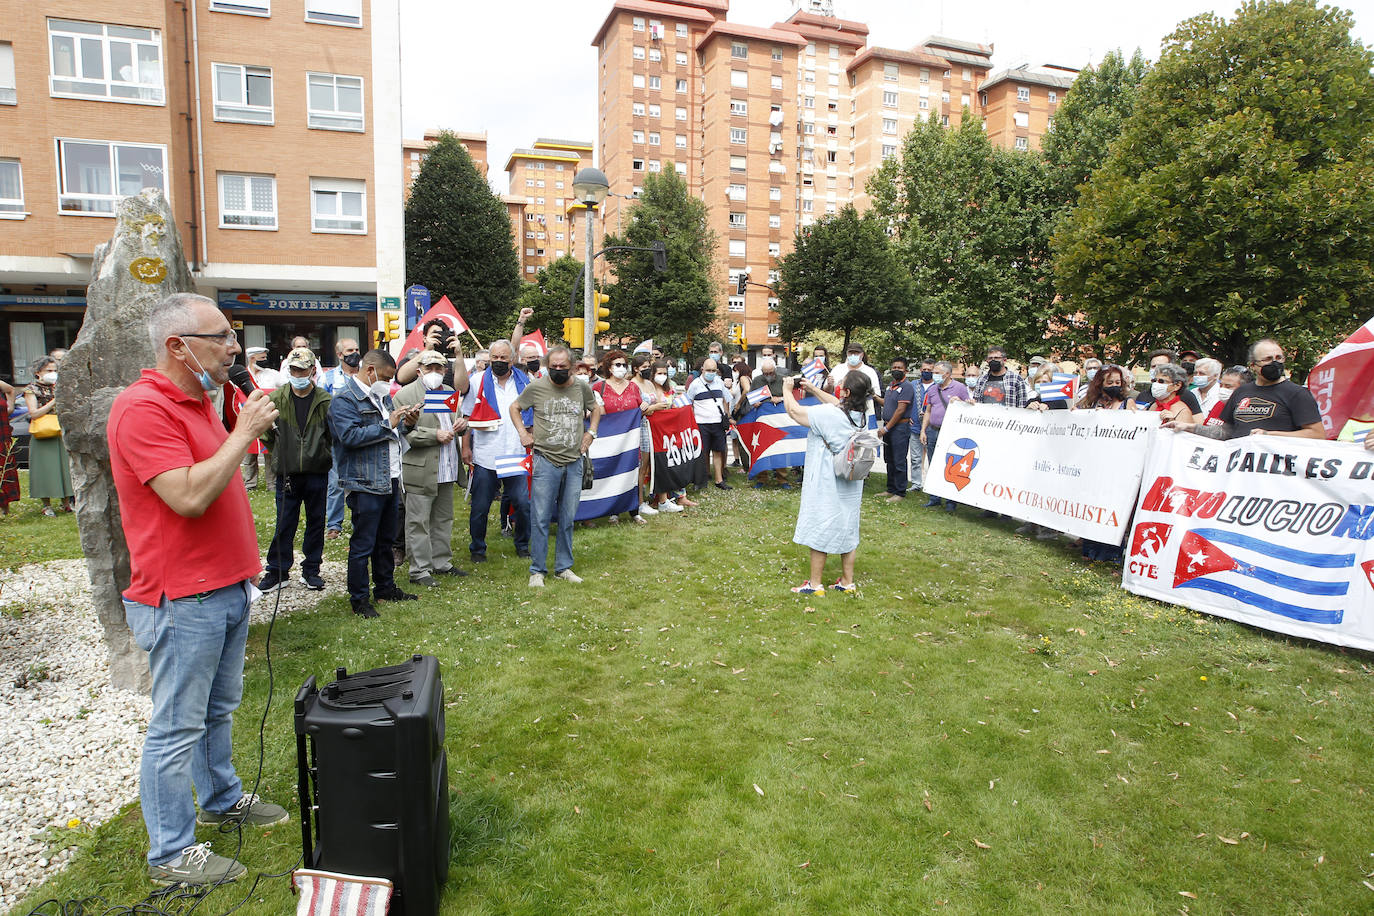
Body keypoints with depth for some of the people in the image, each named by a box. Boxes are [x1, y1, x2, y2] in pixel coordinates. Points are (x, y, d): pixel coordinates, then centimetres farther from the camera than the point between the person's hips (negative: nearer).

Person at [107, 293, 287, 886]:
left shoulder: (198, 403, 12)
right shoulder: (143, 408, -18)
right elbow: (189, 497, -29)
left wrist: (245, 559, 21)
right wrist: (244, 433, -21)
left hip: (225, 588, 9)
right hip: (182, 601, -9)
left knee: (219, 709, 22)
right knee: (178, 728, 4)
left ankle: (221, 799, 40)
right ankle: (171, 853, 18)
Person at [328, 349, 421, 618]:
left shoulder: (383, 395, 17)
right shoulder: (345, 400, -11)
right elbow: (350, 435, -25)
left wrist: (406, 422, 5)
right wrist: (387, 424, -21)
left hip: (390, 480, 9)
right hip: (365, 484, -9)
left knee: (386, 539, 19)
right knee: (363, 544, -1)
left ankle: (385, 587, 32)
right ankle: (358, 598, 11)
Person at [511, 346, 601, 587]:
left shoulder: (582, 388, 5)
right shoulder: (536, 387, -2)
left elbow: (596, 408, 24)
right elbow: (514, 408, 12)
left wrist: (591, 432, 12)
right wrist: (523, 433, 2)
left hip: (574, 462, 3)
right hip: (546, 461, -3)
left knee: (568, 519, 10)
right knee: (540, 518, -2)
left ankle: (564, 567, 21)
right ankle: (537, 570, 9)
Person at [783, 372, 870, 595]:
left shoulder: (829, 414, -23)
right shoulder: (861, 414, -1)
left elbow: (794, 410, -14)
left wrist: (787, 389, 4)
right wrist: (813, 389, 21)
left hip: (826, 484, -7)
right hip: (850, 484, 7)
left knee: (819, 530, 4)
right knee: (847, 530, 15)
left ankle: (815, 584, 13)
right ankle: (847, 581, 25)